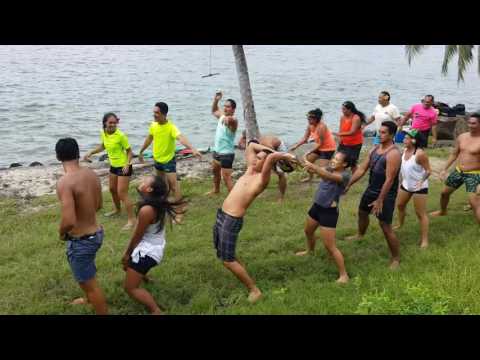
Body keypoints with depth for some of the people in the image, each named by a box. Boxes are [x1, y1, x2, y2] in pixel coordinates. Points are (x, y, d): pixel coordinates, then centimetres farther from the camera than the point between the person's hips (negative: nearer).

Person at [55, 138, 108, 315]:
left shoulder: (64, 182, -27)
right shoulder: (92, 174, -3)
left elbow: (69, 221, -32)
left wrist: (61, 233, -11)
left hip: (81, 241, -9)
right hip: (96, 233, 9)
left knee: (89, 283, 11)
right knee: (87, 272, 35)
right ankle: (89, 299, 60)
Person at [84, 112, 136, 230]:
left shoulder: (121, 136, -24)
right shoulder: (103, 133, -3)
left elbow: (129, 151, -17)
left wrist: (127, 164, -30)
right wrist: (90, 153, 7)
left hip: (123, 167, -8)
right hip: (113, 166, 8)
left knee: (122, 194, -9)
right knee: (112, 189, 25)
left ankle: (131, 219, 0)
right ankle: (117, 209, 50)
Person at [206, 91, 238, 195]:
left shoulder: (233, 120, -22)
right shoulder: (222, 115, 3)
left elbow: (231, 120, -48)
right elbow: (214, 111, 24)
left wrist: (228, 119, -71)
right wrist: (216, 100, 7)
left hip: (227, 154, -10)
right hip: (217, 151, 10)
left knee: (226, 177, -14)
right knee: (215, 171, 30)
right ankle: (216, 190, 53)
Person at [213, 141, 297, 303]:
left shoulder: (262, 178, -15)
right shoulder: (250, 169, 9)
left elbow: (271, 158, -31)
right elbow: (251, 145, 19)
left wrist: (285, 156, -15)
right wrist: (268, 149, 8)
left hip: (231, 220, -9)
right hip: (221, 215, 9)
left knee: (227, 260, -4)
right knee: (222, 253, 20)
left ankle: (254, 290, 7)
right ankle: (243, 274, 35)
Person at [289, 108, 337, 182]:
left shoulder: (321, 127, -31)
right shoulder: (310, 126, -7)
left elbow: (320, 143, -27)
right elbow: (304, 138, -3)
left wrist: (309, 152, -27)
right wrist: (295, 146, -14)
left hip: (328, 148, -9)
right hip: (320, 147, 9)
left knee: (322, 167, -16)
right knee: (308, 159, 19)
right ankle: (310, 177, 40)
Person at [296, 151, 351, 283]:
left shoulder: (345, 175, -20)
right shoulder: (330, 169, 3)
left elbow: (329, 177, -38)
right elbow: (318, 170, -13)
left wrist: (313, 166, -51)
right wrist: (306, 164, -34)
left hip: (329, 211, -8)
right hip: (317, 206, 9)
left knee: (330, 246, -7)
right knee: (308, 231, 31)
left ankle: (344, 275, 4)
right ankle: (310, 250, 62)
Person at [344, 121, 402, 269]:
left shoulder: (393, 153, -24)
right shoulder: (375, 149, 1)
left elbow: (389, 179, -26)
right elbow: (362, 169, 4)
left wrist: (380, 200, -26)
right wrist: (348, 185, 0)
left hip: (386, 194, -9)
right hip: (371, 189, 9)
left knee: (386, 227, -7)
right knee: (362, 212, 30)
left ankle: (396, 258, 9)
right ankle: (360, 234, 60)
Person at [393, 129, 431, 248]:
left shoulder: (420, 154, -26)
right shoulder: (405, 150, -1)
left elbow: (428, 170, -20)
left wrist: (421, 181, -33)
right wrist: (400, 181, 16)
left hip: (419, 187, -9)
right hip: (406, 184, 9)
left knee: (421, 213, -4)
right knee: (400, 205, 26)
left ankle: (424, 240, 3)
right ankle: (400, 224, 54)